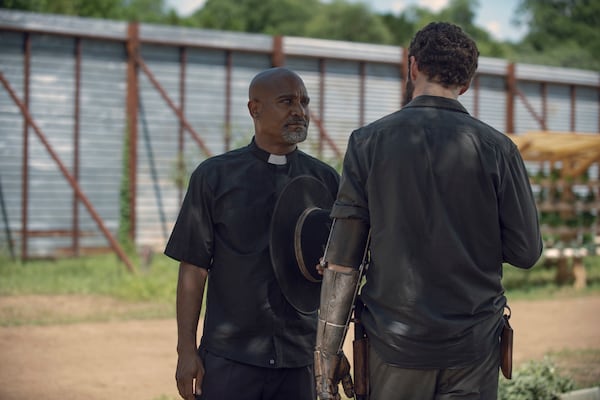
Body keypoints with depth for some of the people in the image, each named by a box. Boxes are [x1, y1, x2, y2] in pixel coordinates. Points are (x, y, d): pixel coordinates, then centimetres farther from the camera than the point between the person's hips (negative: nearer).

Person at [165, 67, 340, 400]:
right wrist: (186, 350, -4)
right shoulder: (214, 176, 2)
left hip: (300, 360, 2)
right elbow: (193, 269, 1)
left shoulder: (326, 180, 7)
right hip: (229, 358, -2)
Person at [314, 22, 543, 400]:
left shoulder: (369, 142, -3)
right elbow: (526, 251, -2)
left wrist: (327, 351, 1)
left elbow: (342, 258, -4)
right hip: (475, 343, 0)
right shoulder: (497, 148, -3)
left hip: (395, 344, 0)